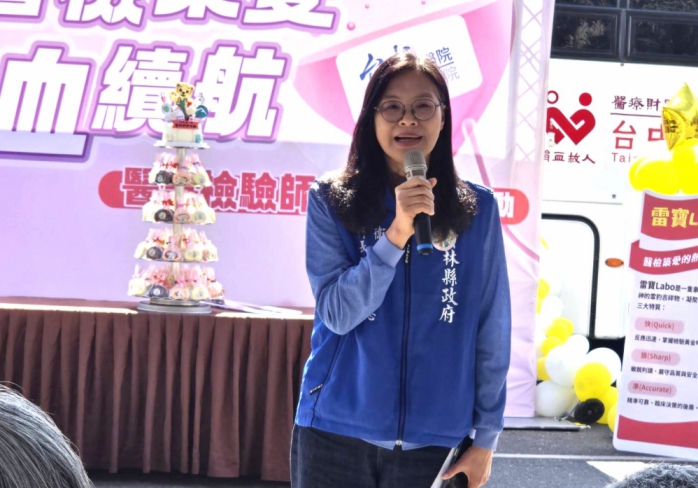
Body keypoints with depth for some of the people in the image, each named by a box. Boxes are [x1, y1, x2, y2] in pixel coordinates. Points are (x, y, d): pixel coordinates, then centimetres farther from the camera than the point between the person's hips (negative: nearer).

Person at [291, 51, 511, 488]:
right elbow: (338, 313, -10)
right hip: (338, 434, -1)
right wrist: (397, 233, -20)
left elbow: (492, 330, 3)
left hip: (434, 440, 1)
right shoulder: (331, 201, -2)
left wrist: (486, 436, 1)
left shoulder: (478, 209, 1)